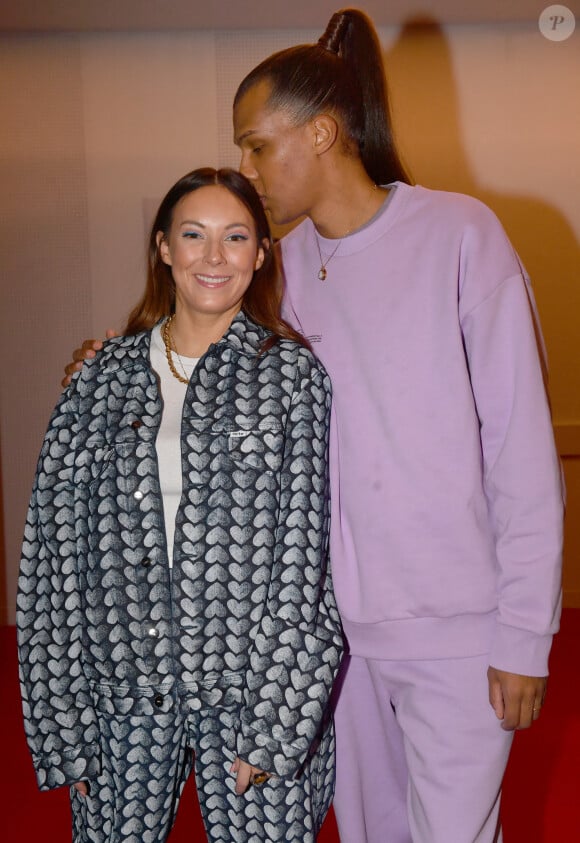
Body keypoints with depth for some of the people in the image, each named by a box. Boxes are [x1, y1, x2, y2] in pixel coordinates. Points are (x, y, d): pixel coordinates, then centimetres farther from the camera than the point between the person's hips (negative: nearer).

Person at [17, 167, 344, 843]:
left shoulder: (291, 371, -2)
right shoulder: (102, 378, 5)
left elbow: (306, 557, -6)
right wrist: (63, 725, -1)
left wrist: (273, 728, -11)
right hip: (123, 691, 2)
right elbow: (53, 549, 3)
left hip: (253, 690, -2)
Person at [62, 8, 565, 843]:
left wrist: (525, 633, -11)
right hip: (341, 618, 5)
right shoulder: (290, 260, 5)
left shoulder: (458, 233, -10)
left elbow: (523, 449, -11)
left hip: (456, 626, -5)